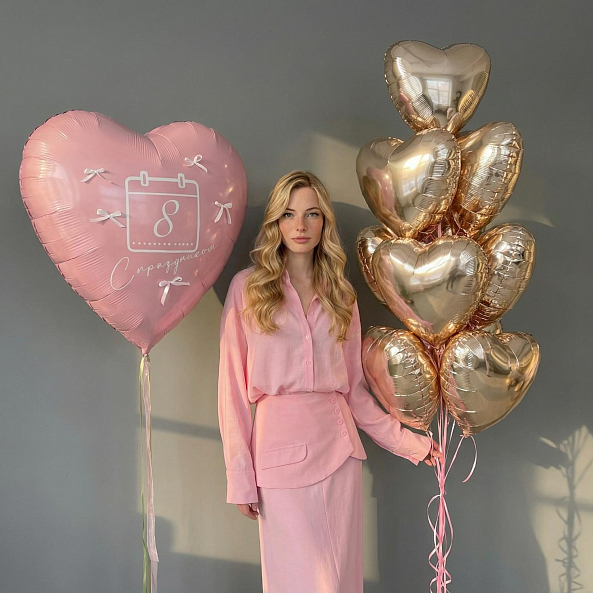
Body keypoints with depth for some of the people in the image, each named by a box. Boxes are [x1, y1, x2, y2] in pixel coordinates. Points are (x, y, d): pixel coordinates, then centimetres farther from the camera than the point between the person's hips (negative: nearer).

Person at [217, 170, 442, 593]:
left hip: (339, 446, 3)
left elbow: (354, 387, 13)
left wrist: (409, 442, 8)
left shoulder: (340, 294, 12)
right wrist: (240, 476, -6)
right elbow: (233, 387, -2)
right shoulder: (248, 287, 1)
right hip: (280, 450, -3)